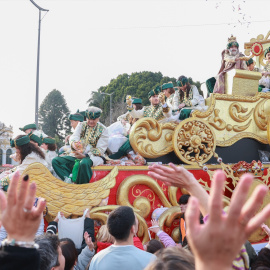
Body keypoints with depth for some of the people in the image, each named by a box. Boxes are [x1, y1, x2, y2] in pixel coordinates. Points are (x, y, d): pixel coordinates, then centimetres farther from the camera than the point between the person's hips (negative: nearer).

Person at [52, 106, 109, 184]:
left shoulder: (103, 130, 1)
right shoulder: (81, 125, 13)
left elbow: (100, 150, -8)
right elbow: (74, 137, -6)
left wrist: (85, 156, -22)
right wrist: (73, 144, -32)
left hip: (94, 156, -5)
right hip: (78, 154, 5)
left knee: (84, 163, -42)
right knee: (55, 161, -15)